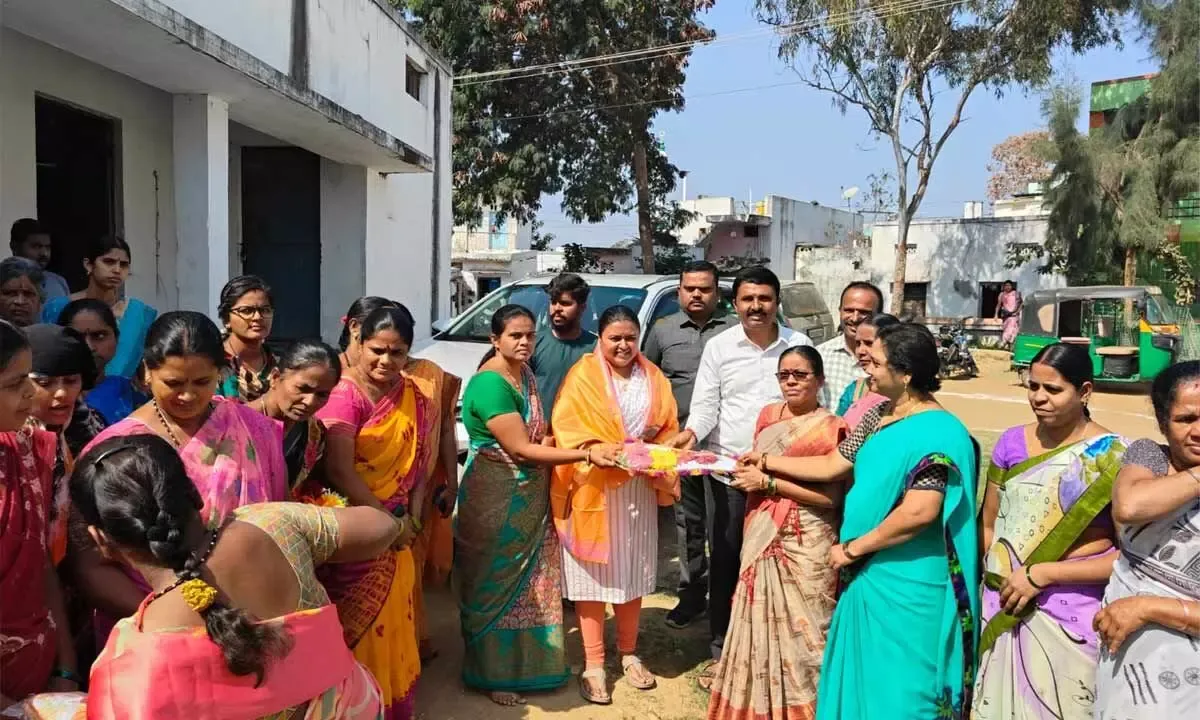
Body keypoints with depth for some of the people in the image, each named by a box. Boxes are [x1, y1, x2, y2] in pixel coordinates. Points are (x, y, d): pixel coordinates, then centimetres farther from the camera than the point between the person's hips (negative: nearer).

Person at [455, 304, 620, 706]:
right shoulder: (490, 384, -22)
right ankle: (492, 674, 21)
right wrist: (587, 455, -24)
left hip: (529, 498, 8)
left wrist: (578, 442, -1)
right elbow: (520, 448, -24)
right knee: (497, 586, 5)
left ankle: (526, 663, 31)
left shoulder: (525, 374, 6)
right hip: (496, 500, -8)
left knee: (530, 584, 16)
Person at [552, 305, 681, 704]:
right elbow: (568, 432, -11)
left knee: (633, 572, 12)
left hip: (638, 490, 4)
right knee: (594, 575, 1)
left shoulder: (653, 378, 9)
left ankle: (628, 653, 30)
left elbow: (668, 429, 8)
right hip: (593, 489, -4)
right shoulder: (582, 377, -5)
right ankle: (593, 664, 12)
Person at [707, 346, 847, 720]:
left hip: (805, 545, -5)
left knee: (799, 627, 2)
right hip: (763, 537, 6)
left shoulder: (831, 428, -9)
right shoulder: (768, 415, 9)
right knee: (760, 621, 12)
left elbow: (832, 496, -16)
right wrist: (744, 471, 2)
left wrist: (769, 482, -18)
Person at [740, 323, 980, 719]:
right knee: (860, 681, 21)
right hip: (868, 576, 8)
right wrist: (767, 462, 17)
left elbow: (920, 512, -28)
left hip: (906, 588, -8)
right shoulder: (878, 417, 7)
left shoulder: (936, 432, -21)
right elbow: (831, 466, 14)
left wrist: (851, 548, -19)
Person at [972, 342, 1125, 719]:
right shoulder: (1012, 442, 3)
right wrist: (998, 582, -5)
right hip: (1005, 609, 4)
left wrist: (1042, 574, -16)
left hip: (1073, 616, -4)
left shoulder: (1112, 456, -10)